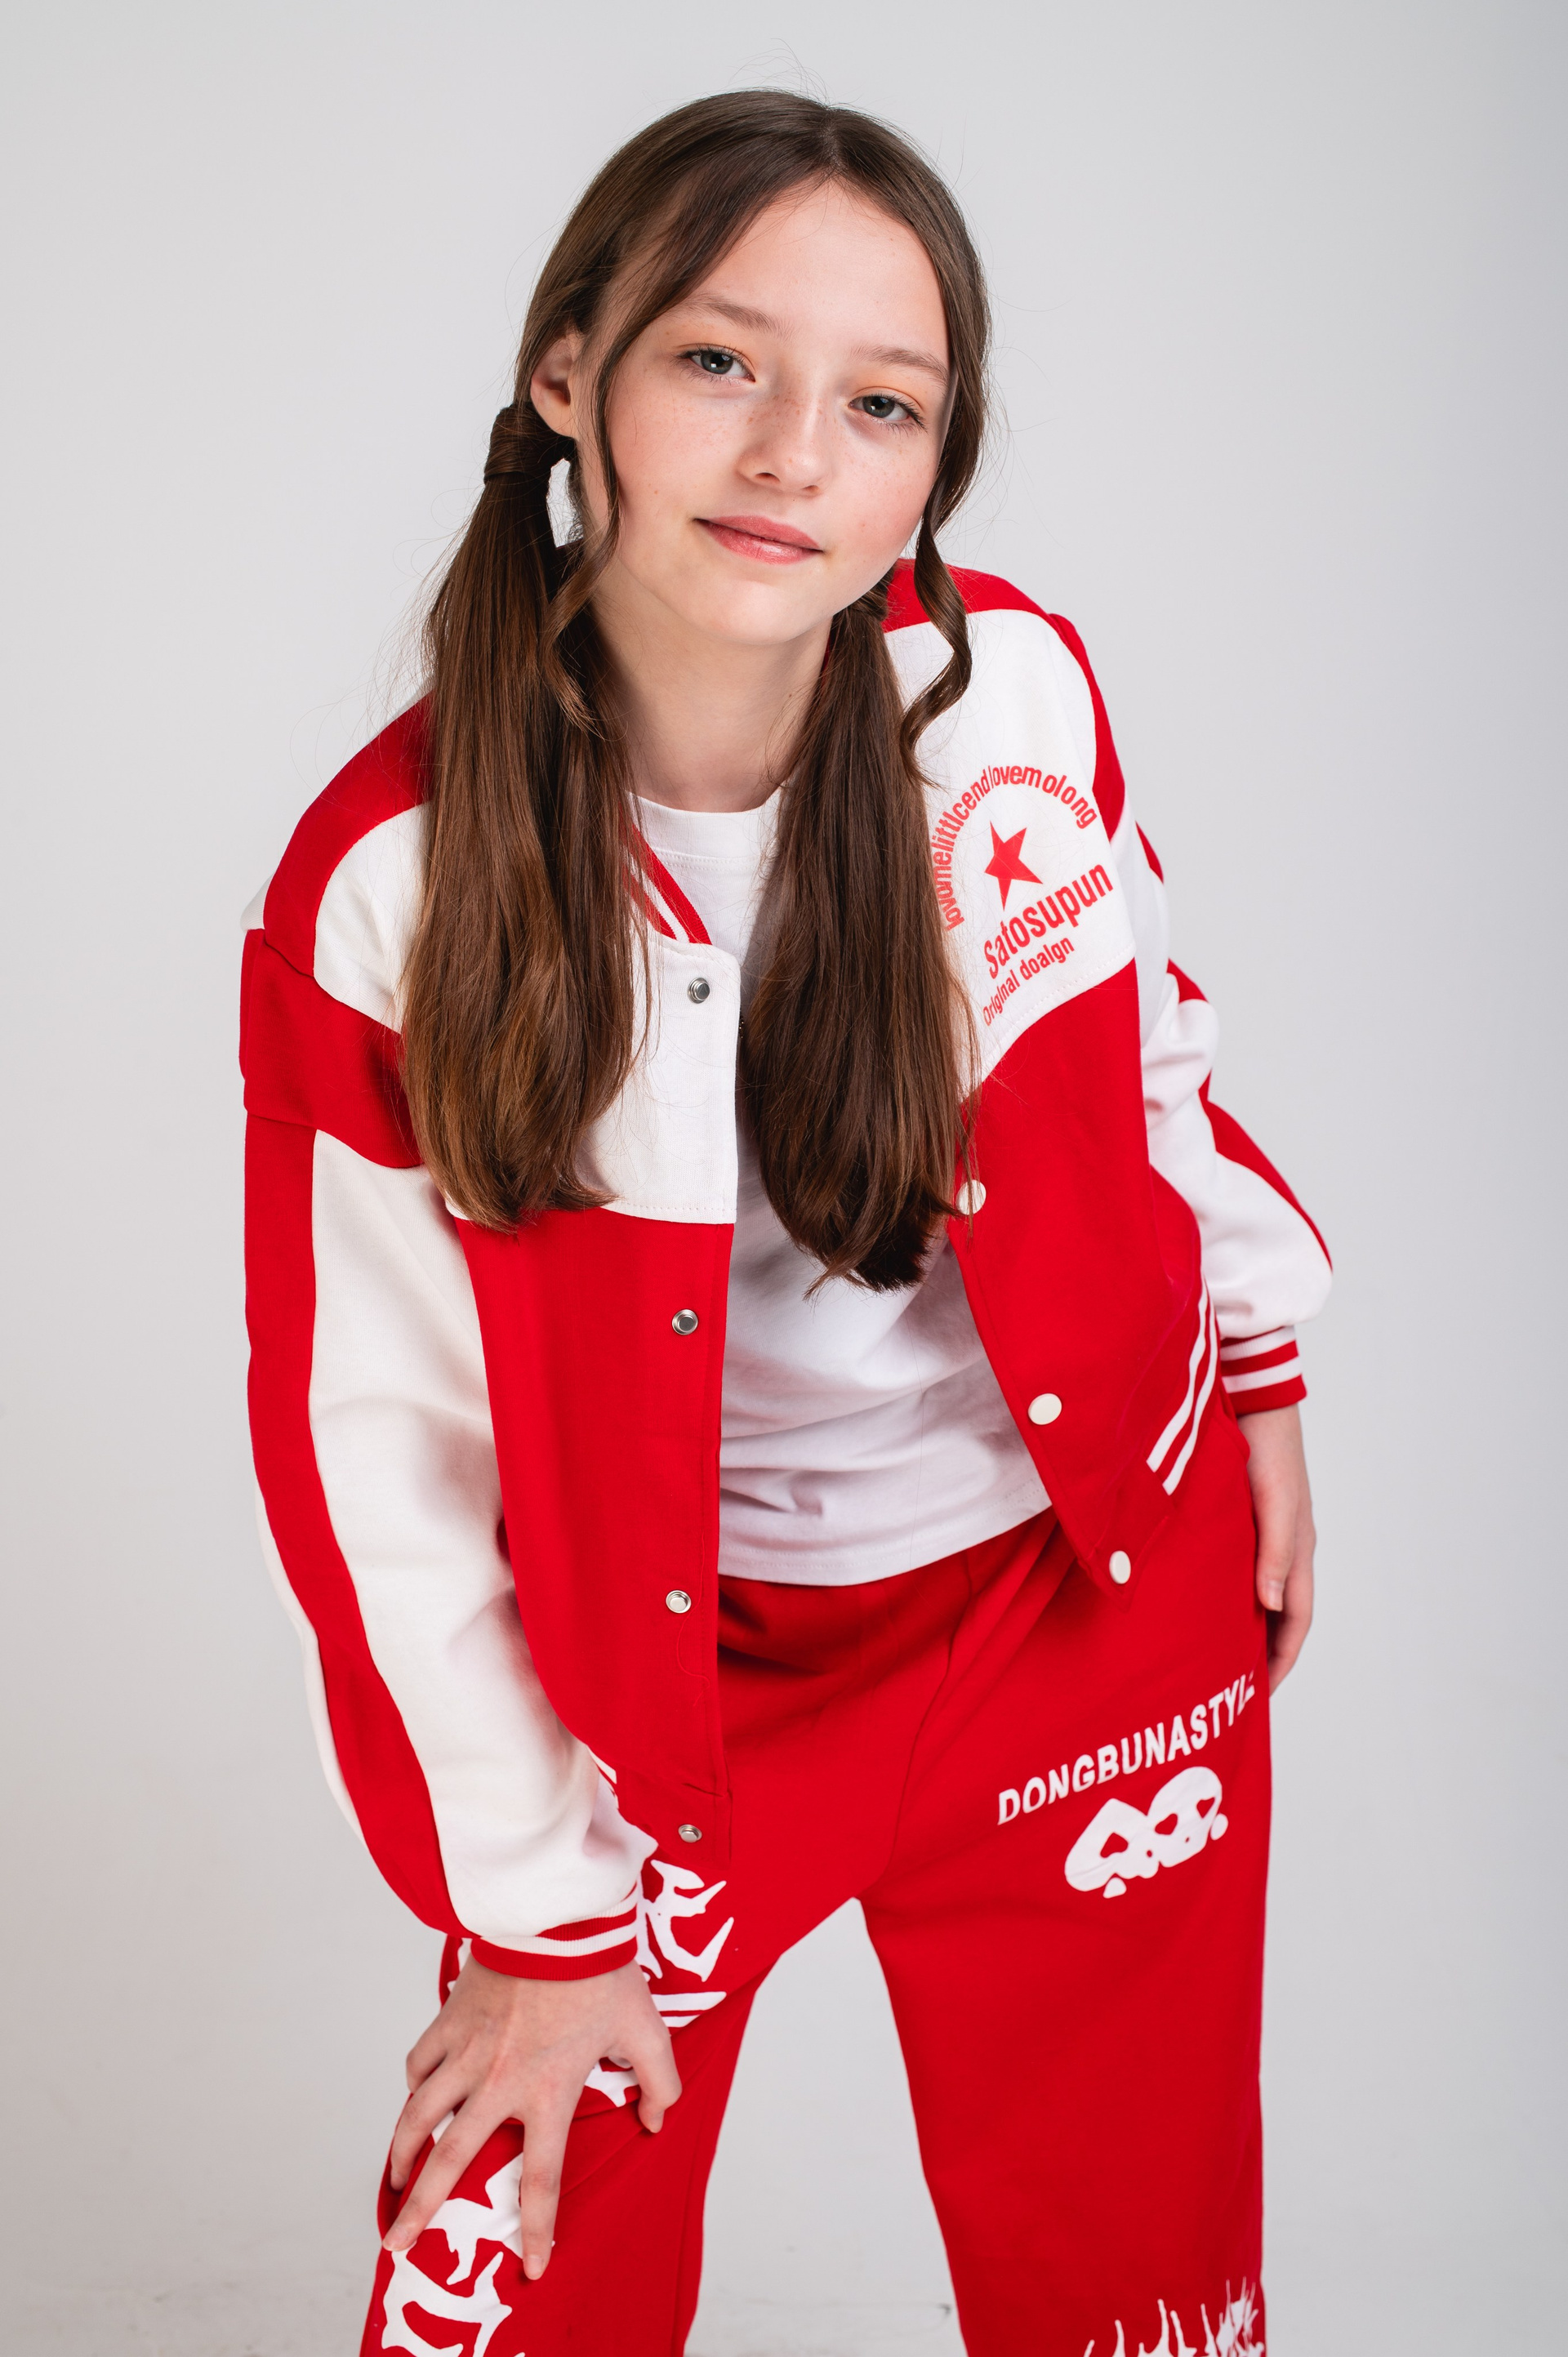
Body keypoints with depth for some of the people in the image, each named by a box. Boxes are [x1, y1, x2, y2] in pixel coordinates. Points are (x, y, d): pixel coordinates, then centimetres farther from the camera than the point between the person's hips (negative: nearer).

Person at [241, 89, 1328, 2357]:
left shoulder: (1016, 688, -13)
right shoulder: (390, 889, -19)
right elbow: (385, 1454, -11)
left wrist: (1258, 1377, 15)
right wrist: (544, 1907, -6)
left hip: (1094, 1593, 2)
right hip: (680, 1664, -1)